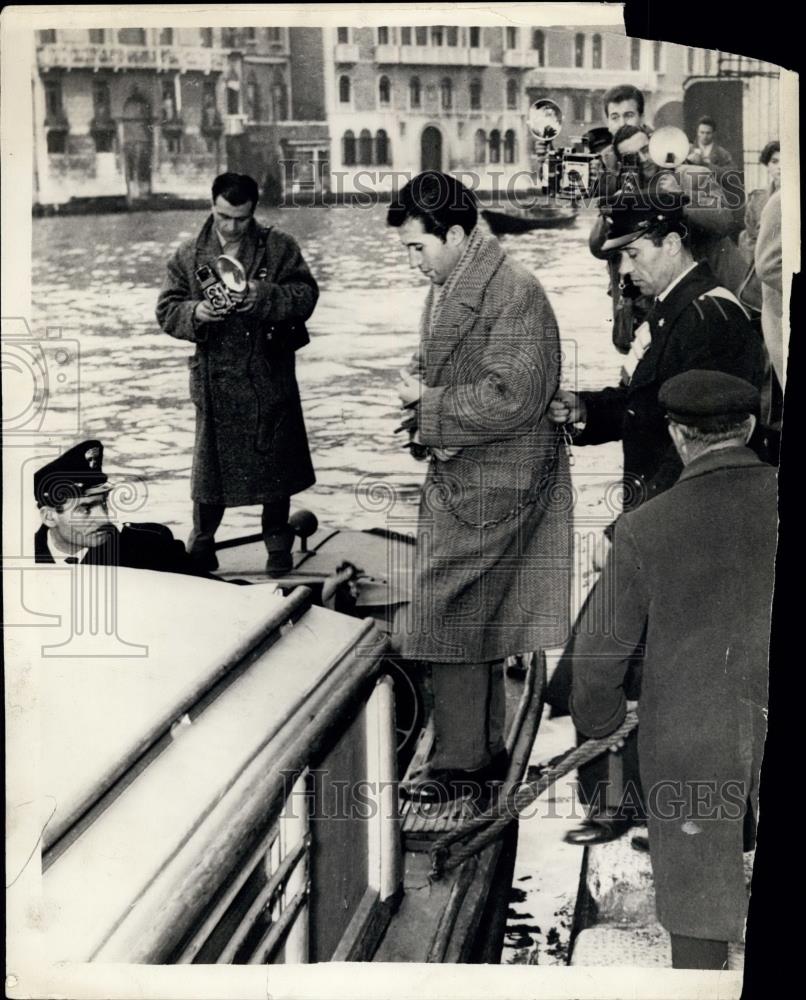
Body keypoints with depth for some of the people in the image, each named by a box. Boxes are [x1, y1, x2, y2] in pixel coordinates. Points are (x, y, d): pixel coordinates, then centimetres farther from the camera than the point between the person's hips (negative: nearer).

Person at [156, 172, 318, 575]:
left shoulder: (279, 247, 1)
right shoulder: (189, 255, 5)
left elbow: (306, 294, -7)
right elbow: (166, 309, 3)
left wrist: (265, 297, -23)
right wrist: (195, 313, -18)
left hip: (269, 374, -1)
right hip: (214, 377, 1)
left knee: (275, 458, 7)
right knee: (210, 459, 5)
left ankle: (277, 543, 22)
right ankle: (201, 543, 20)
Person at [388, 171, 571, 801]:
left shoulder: (513, 294, -18)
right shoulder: (448, 288, 12)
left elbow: (510, 399, -23)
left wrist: (428, 404, -15)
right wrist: (422, 391, 2)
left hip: (491, 487, -9)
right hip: (459, 478, 9)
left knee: (448, 621, -5)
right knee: (479, 624, 16)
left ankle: (460, 762, 6)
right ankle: (487, 749, 28)